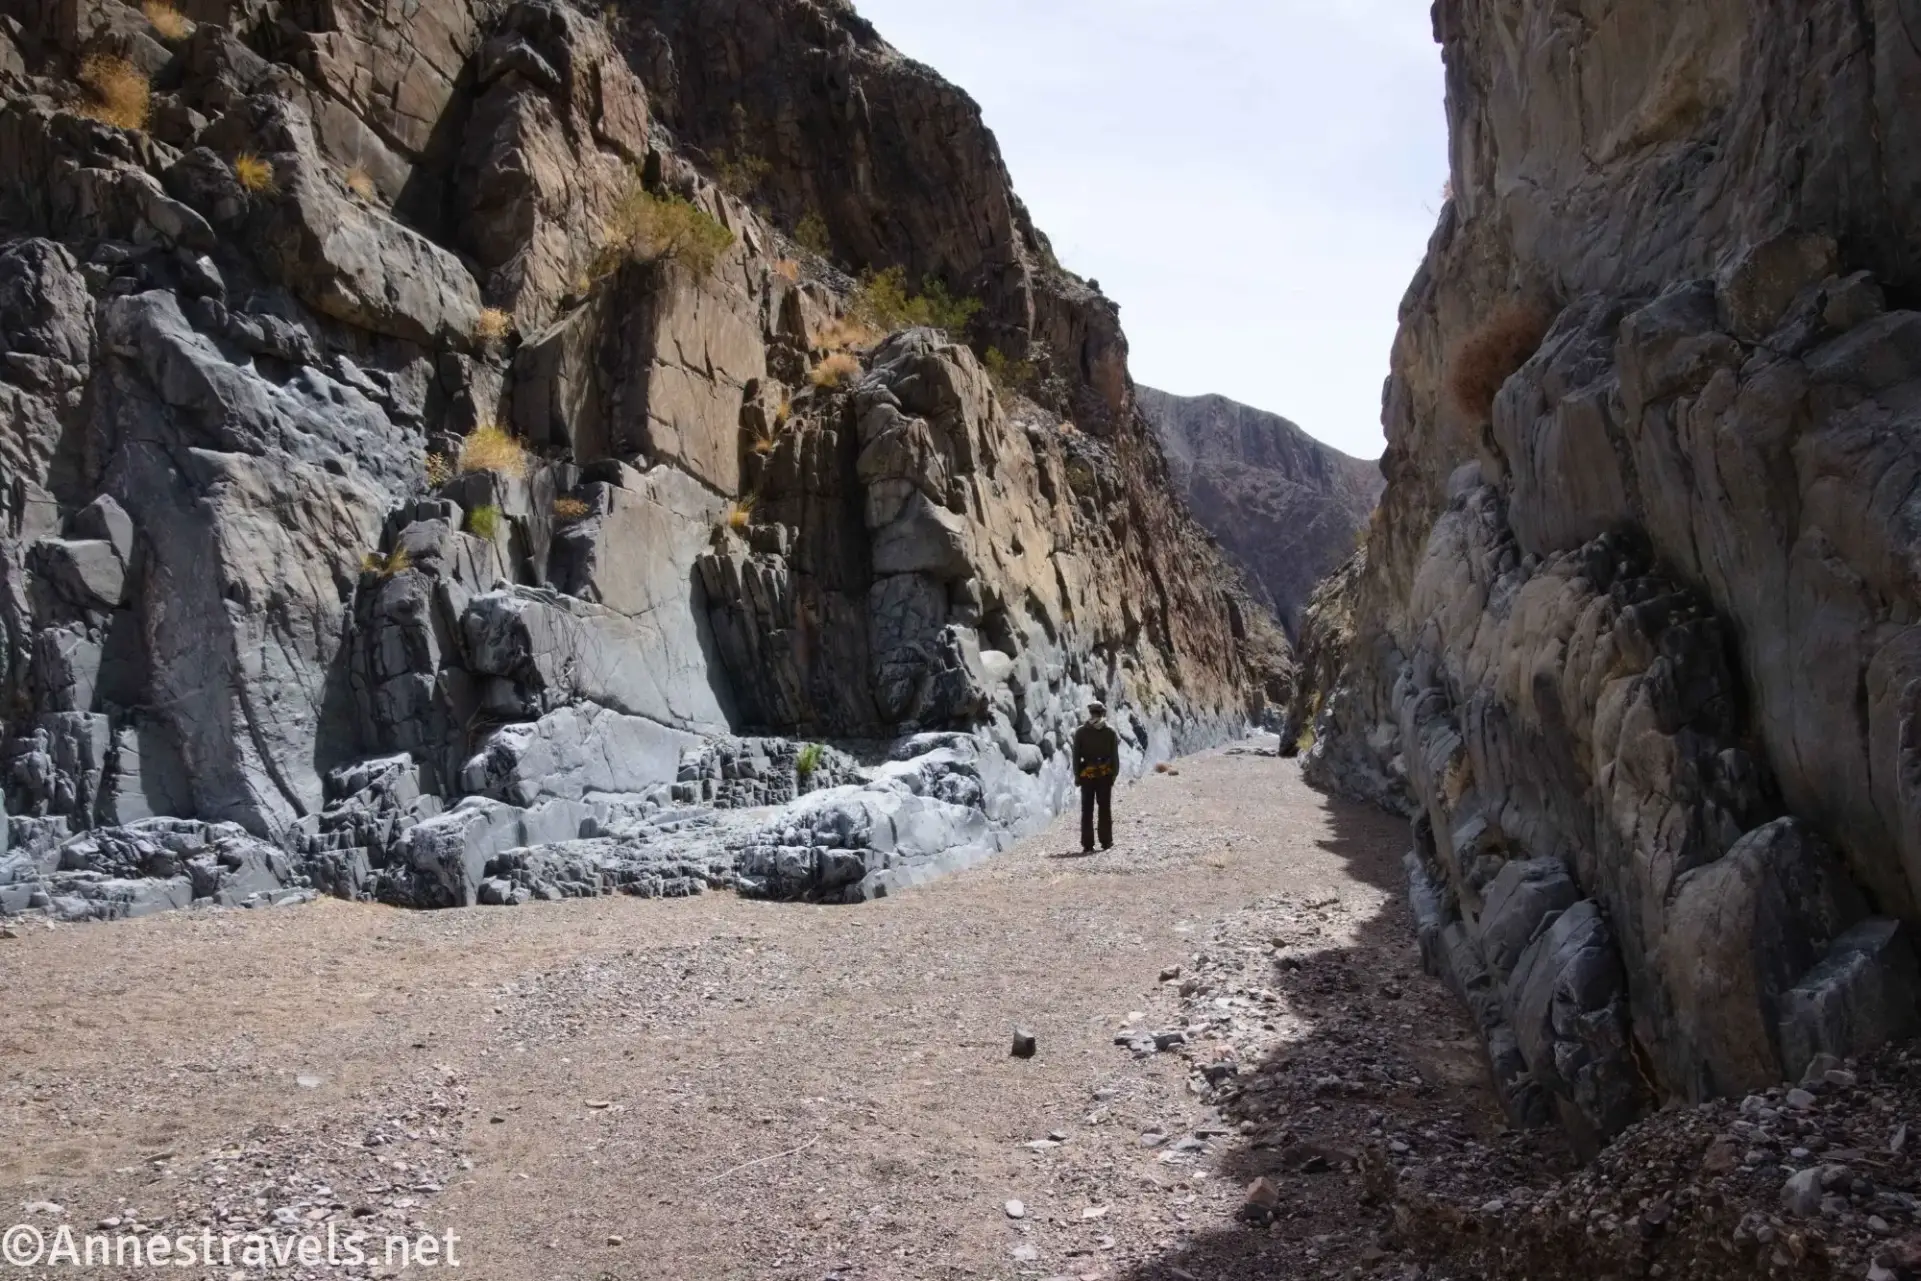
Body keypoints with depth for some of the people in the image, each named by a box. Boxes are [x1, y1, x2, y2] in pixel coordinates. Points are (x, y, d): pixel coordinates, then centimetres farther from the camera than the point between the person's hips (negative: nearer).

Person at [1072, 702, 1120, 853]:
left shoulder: (1080, 732, -2)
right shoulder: (1110, 731, -2)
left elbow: (1076, 755, -3)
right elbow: (1115, 755, -3)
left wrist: (1077, 775, 2)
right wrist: (1114, 773, 4)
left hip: (1087, 774, 0)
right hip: (1105, 774, 0)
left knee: (1087, 810, 3)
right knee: (1105, 808, 9)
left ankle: (1087, 845, 0)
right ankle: (1106, 842, 10)